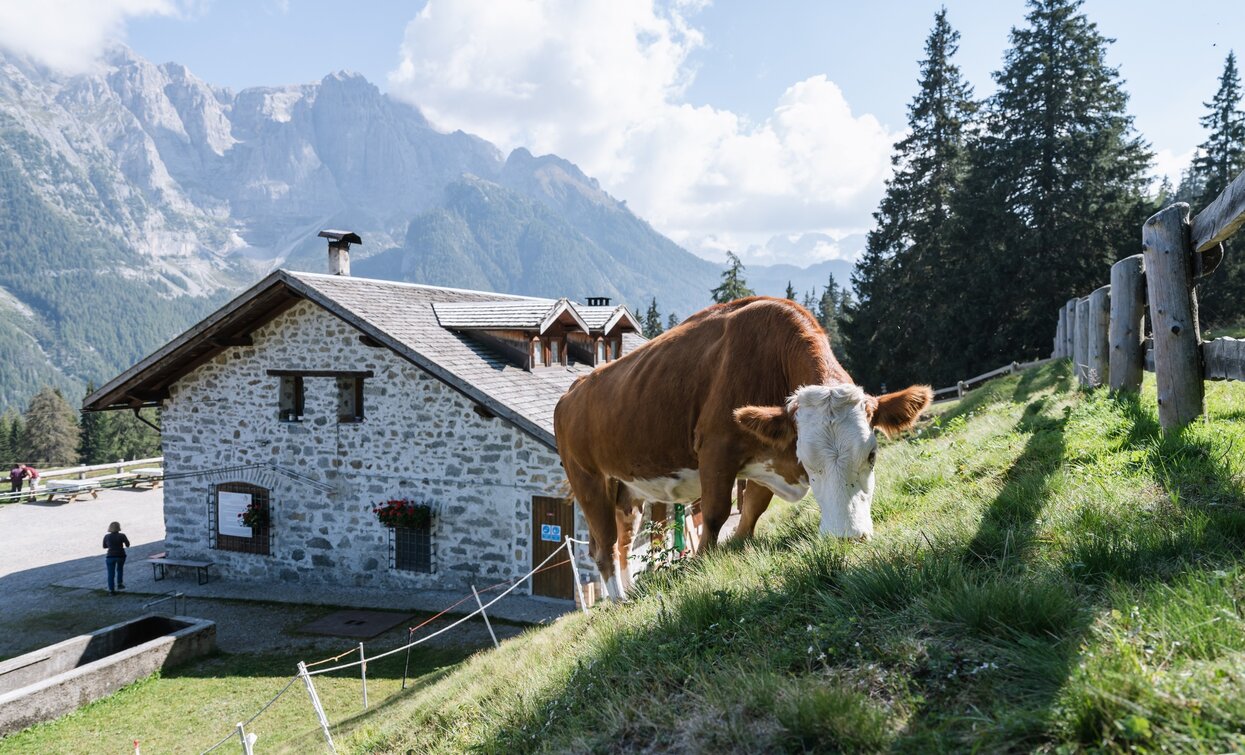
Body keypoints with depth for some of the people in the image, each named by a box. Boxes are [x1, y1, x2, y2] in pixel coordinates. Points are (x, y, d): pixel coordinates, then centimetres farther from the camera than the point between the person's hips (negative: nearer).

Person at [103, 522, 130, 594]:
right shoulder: (122, 535, -7)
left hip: (110, 556, 0)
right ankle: (119, 584, 21)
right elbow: (127, 545, 0)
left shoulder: (106, 536, -1)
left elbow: (104, 546, 12)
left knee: (111, 573, 4)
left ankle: (111, 590, 2)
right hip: (120, 555, 0)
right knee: (120, 569, 25)